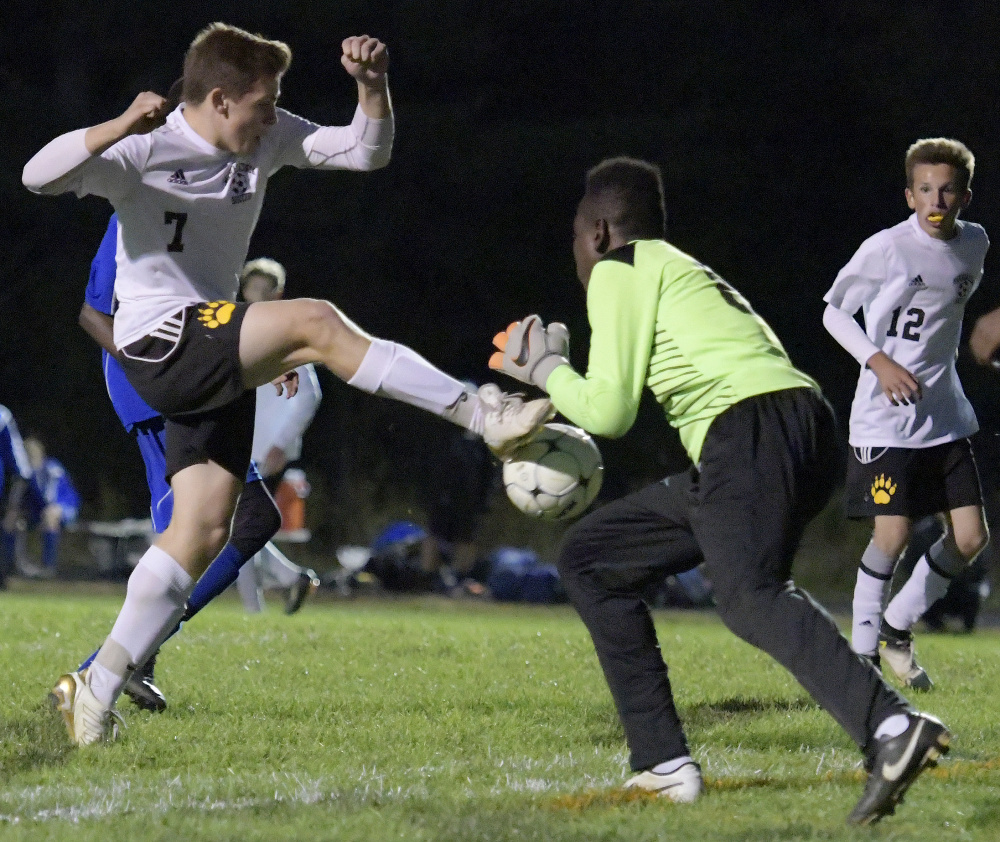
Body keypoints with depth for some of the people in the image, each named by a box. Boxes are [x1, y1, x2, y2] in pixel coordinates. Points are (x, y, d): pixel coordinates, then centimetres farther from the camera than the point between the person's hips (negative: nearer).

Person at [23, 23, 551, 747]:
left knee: (203, 533, 3)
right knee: (314, 321, -27)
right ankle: (481, 415, -25)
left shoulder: (266, 140, 6)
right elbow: (39, 176, -25)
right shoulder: (144, 152, -13)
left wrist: (373, 84, -13)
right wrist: (120, 128, -40)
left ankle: (99, 690, 9)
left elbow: (365, 152, 5)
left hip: (218, 361, 8)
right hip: (160, 347, -8)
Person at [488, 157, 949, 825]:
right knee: (591, 558, 19)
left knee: (749, 596, -28)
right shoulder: (691, 273, 34)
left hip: (753, 430, -9)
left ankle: (890, 726, -53)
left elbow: (608, 411, 2)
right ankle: (663, 764, 11)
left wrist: (546, 369, 19)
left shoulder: (620, 268, 8)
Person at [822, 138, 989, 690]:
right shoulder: (885, 250, -12)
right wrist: (879, 361, -16)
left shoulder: (975, 245, 4)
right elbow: (834, 310, -4)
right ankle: (862, 647, 6)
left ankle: (897, 629, 19)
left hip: (945, 414, 6)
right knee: (893, 533, -12)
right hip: (885, 417, -6)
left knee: (970, 537, 1)